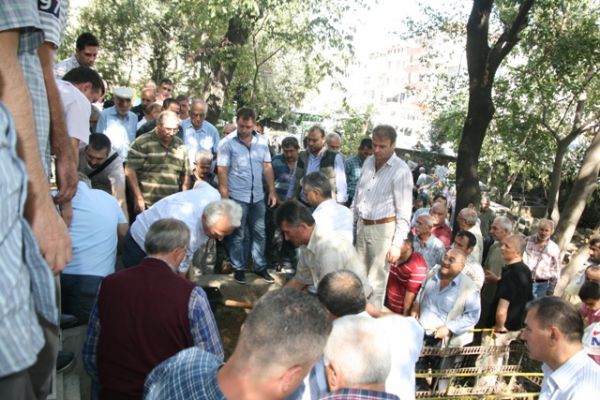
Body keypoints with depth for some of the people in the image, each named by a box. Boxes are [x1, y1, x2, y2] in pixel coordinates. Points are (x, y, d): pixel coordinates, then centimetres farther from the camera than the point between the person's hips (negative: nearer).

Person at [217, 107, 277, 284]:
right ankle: (239, 268, 19)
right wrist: (225, 198, -12)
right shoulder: (227, 142, -9)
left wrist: (272, 191, 5)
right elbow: (222, 171, -9)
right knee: (238, 235, 7)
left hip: (258, 196, 4)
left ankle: (260, 267, 24)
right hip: (237, 197, -4)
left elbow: (267, 167, 9)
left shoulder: (262, 141, 4)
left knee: (259, 233, 12)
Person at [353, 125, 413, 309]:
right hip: (362, 226, 7)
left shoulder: (401, 171, -15)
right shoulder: (368, 162, 6)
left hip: (383, 228, -7)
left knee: (376, 280, -1)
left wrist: (397, 244, -18)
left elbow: (404, 212, -15)